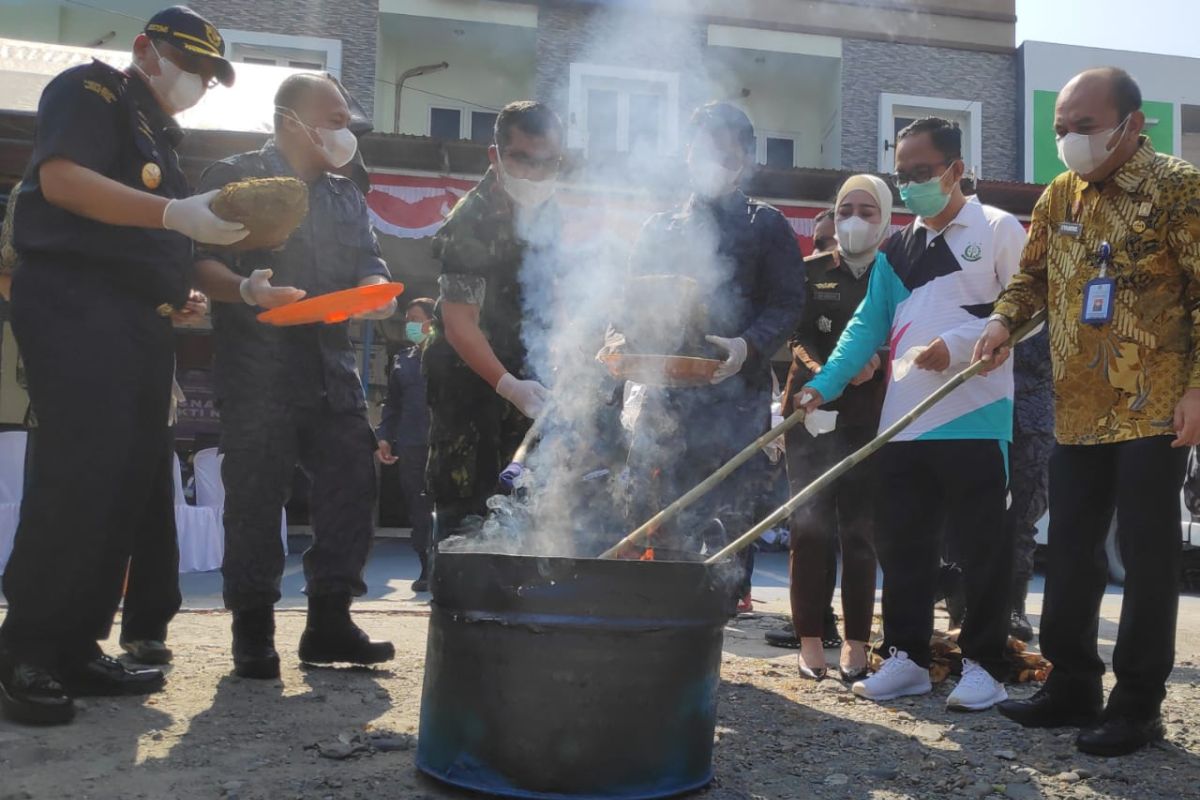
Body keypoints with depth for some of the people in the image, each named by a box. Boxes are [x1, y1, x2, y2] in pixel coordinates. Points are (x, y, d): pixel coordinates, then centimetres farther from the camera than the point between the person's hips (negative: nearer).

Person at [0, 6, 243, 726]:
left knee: (132, 483, 4)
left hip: (142, 323, 9)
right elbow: (61, 179, -17)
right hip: (76, 306, -9)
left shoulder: (163, 135, 26)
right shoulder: (92, 91, 2)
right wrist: (174, 213, -25)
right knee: (79, 477, -15)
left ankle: (77, 648, 10)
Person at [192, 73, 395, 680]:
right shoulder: (234, 178, 3)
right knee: (255, 498, -4)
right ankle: (253, 631, 8)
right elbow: (200, 261, -5)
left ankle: (329, 620, 12)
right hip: (259, 373, -6)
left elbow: (368, 261, 19)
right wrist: (246, 289, -25)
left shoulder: (346, 195, 21)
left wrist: (375, 288, -5)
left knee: (350, 486, 2)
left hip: (334, 373, 6)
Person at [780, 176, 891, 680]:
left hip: (869, 416, -1)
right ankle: (810, 642, 2)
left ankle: (856, 644, 5)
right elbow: (799, 336, 5)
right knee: (810, 525, -5)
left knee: (860, 529, -2)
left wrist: (876, 361, -16)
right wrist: (825, 375, -13)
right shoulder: (811, 272, 12)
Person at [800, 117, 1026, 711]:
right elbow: (869, 325, 10)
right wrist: (824, 384, -3)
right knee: (902, 544, 9)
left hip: (975, 416, -5)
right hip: (904, 420, 6)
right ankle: (907, 656, 21)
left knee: (982, 546, 2)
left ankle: (984, 664, 13)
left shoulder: (999, 230, 1)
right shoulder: (896, 249, 16)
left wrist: (958, 344, -18)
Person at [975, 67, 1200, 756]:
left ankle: (1139, 704, 14)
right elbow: (1034, 275, 19)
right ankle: (1073, 686, 24)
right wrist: (1004, 321, -1)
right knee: (1071, 551, 11)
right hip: (1079, 410, 6)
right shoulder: (1058, 196, 10)